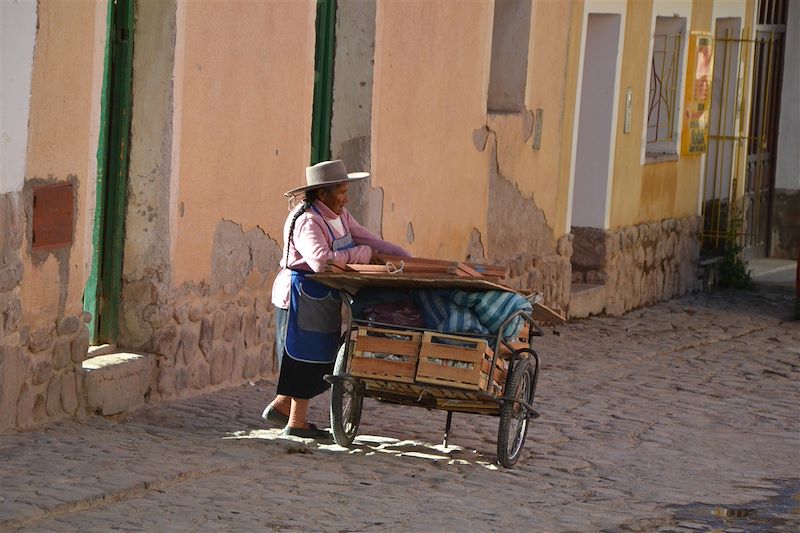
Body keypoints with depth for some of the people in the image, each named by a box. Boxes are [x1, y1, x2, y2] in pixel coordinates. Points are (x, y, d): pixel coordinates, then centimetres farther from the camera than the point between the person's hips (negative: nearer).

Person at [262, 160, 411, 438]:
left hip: (325, 297, 9)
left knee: (320, 356, 13)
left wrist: (407, 259, -1)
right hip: (303, 296, -9)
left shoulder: (340, 216, 8)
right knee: (307, 355, -1)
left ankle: (280, 406, 25)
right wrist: (363, 254, -25)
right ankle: (297, 423, 9)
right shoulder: (307, 222, -22)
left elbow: (369, 240, 10)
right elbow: (322, 260, -36)